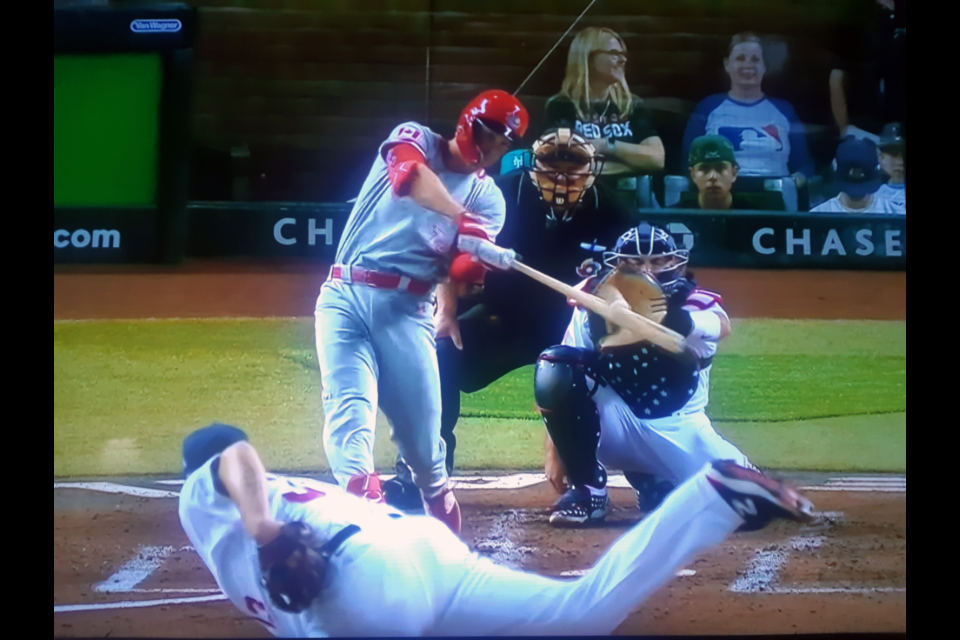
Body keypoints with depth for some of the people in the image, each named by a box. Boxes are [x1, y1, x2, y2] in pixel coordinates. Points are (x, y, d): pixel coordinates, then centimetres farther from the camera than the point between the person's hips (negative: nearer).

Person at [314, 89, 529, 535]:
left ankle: (443, 530, 25)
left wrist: (479, 257, -27)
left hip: (406, 312, 2)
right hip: (346, 297, -2)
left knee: (423, 440, 2)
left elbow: (459, 272, -3)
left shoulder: (488, 199, 11)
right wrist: (464, 223, -36)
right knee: (349, 409, -22)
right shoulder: (415, 140, 4)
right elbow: (410, 174, -22)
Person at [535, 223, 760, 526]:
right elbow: (560, 387, -7)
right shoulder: (594, 307, -8)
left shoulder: (695, 304, -13)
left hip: (679, 432, 1)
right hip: (614, 430, 0)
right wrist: (554, 452, -13)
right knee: (554, 370, -27)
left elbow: (720, 327, -37)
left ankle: (654, 483, 14)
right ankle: (587, 489, -12)